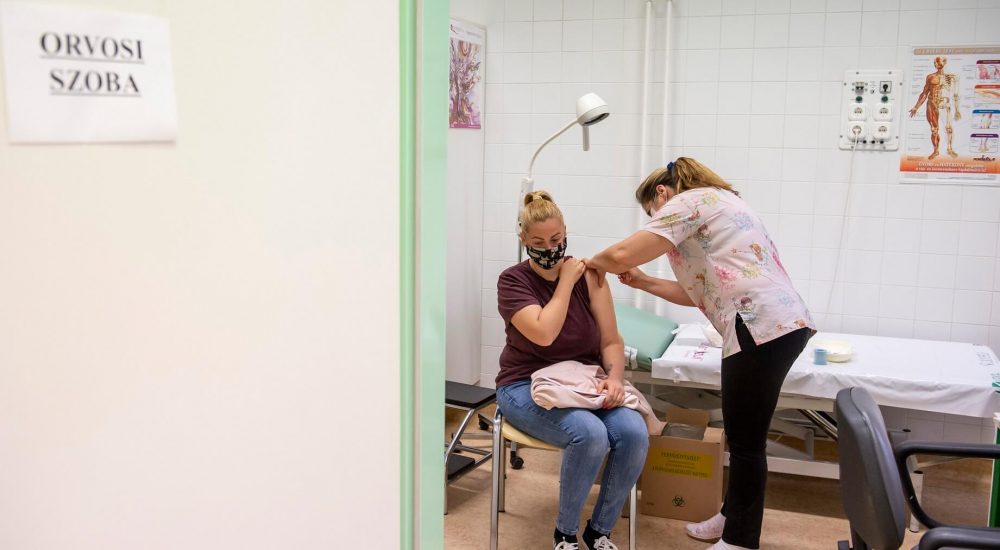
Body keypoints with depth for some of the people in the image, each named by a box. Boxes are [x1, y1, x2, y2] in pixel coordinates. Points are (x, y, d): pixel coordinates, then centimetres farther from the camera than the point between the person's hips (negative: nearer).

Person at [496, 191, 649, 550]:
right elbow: (543, 334, -22)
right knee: (591, 435, -33)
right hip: (528, 386, -3)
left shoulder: (588, 276, 3)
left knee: (634, 434, -26)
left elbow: (611, 341, 2)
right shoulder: (513, 280, -6)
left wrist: (614, 378, -18)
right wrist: (566, 281, -13)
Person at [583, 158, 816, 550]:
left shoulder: (687, 201, -2)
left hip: (762, 327, -10)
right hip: (783, 324, 10)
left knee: (745, 440, 1)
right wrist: (643, 282, 22)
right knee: (743, 434, 19)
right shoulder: (715, 203, 28)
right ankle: (734, 518, 33)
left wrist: (593, 262, 10)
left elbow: (623, 255, -10)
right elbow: (701, 291, 25)